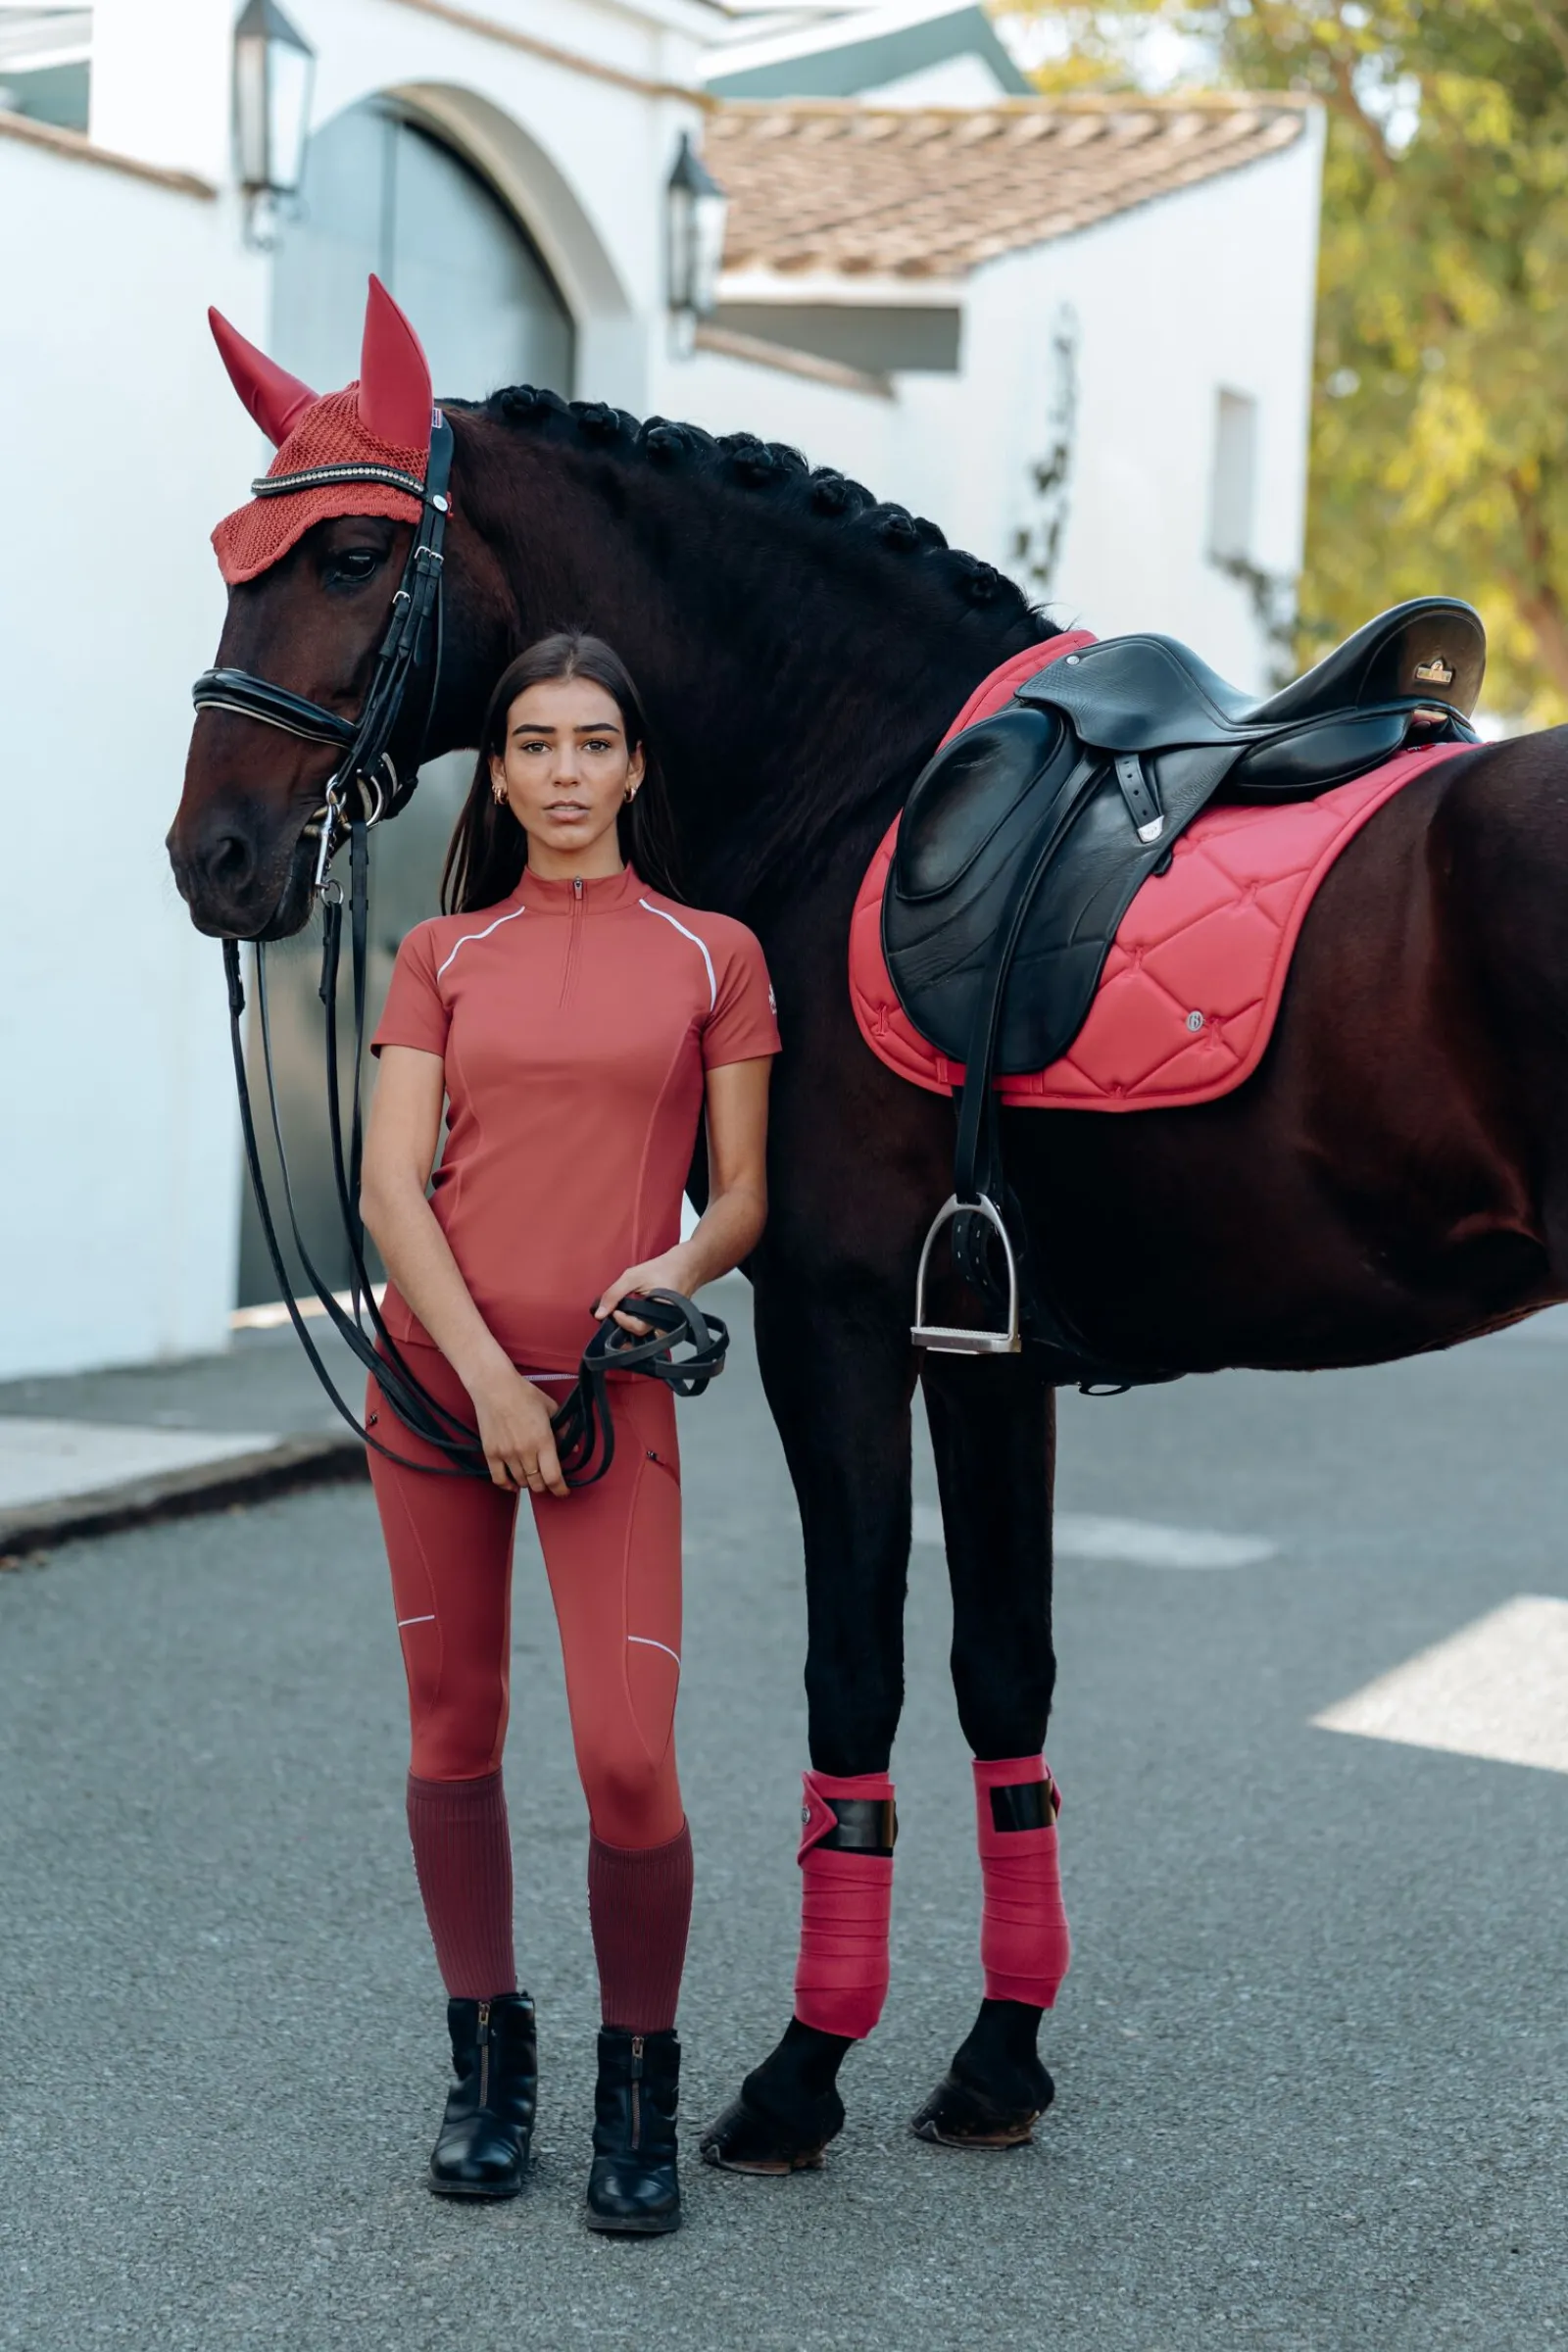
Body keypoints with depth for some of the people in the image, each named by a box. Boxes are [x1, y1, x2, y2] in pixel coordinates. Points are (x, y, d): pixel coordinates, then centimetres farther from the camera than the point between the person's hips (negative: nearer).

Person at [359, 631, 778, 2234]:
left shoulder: (712, 956, 7)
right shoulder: (443, 956, 9)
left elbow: (744, 1196, 7)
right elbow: (391, 1186, 0)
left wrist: (679, 1266, -15)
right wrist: (486, 1372, -12)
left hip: (614, 1383, -2)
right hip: (436, 1368, 2)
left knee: (628, 1758, -11)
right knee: (454, 1731, 9)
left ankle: (639, 2088, 10)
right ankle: (487, 2058, 26)